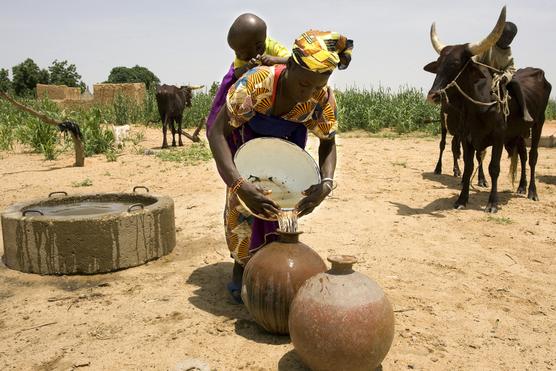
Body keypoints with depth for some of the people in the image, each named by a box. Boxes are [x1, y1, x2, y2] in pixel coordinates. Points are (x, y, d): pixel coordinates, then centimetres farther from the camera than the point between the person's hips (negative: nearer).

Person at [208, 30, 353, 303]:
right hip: (246, 135, -2)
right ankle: (241, 268, 9)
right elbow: (217, 132, -39)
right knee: (243, 204, -12)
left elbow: (328, 142, -15)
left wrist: (326, 183, -35)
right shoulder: (256, 82, -41)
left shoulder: (323, 96, -30)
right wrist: (239, 185, -51)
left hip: (287, 141, 3)